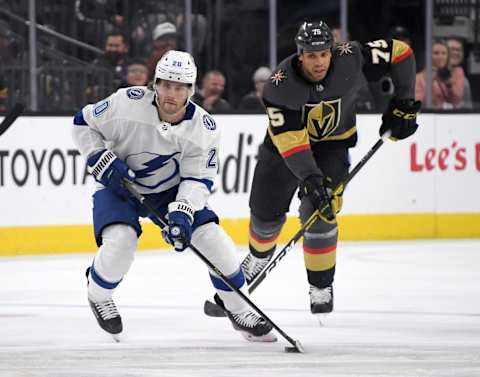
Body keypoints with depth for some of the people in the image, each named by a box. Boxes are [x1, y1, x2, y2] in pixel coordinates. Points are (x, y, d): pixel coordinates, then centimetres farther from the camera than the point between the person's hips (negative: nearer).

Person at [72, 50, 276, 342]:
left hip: (170, 190, 3)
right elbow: (84, 123, -12)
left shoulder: (204, 128, -19)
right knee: (120, 243, -27)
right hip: (118, 186, -3)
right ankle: (98, 295, 6)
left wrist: (182, 212, -34)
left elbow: (198, 178, -17)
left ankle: (239, 309, 12)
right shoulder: (128, 104, -26)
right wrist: (103, 161, -23)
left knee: (213, 239, -9)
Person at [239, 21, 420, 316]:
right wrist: (311, 179, -41)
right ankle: (261, 254, 44)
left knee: (319, 214, -17)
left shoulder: (351, 59, -27)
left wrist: (404, 104, -12)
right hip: (285, 141, 0)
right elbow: (290, 139, -32)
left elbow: (399, 52, -14)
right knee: (266, 210, 9)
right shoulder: (281, 85, -30)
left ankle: (321, 286, -1)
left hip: (332, 143, 0)